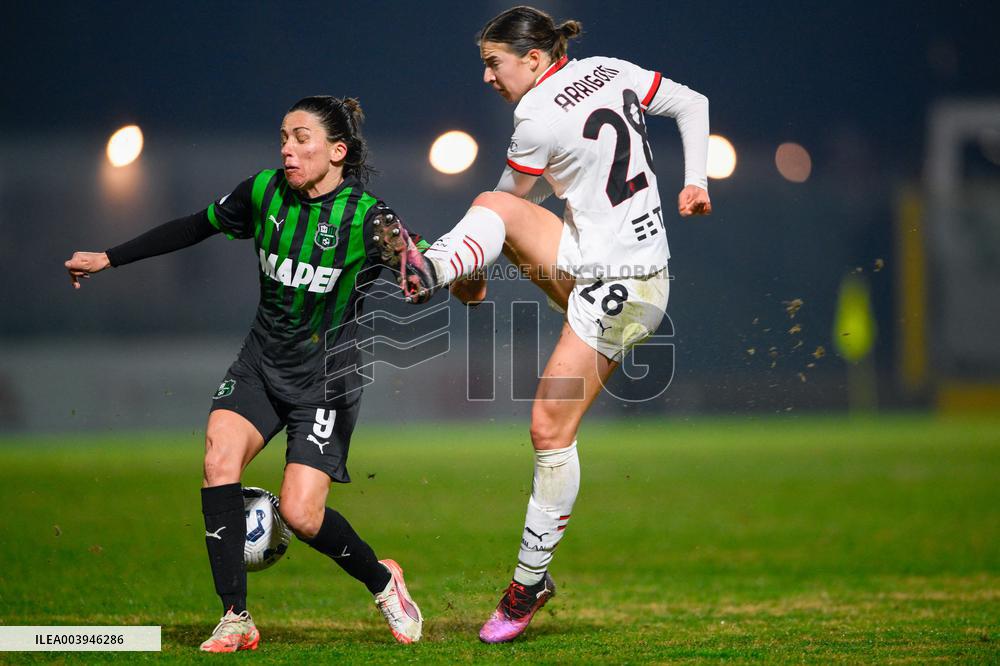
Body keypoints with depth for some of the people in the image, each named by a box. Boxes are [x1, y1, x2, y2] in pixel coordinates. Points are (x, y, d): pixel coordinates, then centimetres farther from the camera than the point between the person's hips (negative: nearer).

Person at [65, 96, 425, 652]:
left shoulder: (367, 218, -14)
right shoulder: (264, 192, -2)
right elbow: (194, 228, 12)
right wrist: (108, 259, 14)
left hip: (327, 379, -4)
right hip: (262, 364, 4)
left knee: (301, 513, -14)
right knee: (220, 458, -22)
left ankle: (382, 581, 18)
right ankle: (236, 620, -16)